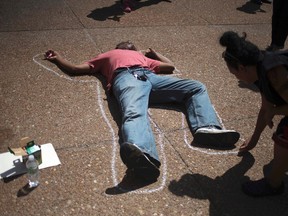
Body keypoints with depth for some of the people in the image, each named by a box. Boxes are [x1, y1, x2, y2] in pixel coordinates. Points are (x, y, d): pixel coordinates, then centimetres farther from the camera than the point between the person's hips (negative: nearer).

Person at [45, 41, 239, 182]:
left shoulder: (143, 57, 47)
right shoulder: (108, 55, 41)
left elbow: (170, 66, 52)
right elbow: (75, 69, 40)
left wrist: (153, 52, 60)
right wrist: (58, 58, 52)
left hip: (151, 77, 5)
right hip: (127, 77, -5)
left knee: (197, 87, -9)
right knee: (135, 114, -39)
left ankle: (207, 128, -34)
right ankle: (142, 155, -72)